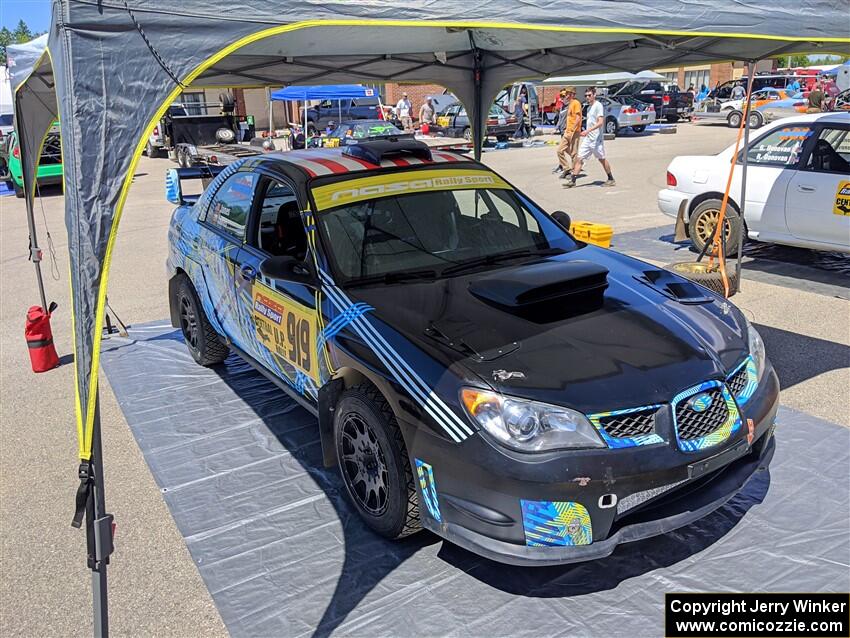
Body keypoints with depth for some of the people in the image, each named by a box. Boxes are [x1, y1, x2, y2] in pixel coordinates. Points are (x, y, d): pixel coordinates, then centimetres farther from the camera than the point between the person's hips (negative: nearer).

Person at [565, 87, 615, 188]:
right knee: (579, 158, -1)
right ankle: (572, 181, -2)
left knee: (602, 159, 4)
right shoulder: (589, 107, 15)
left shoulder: (598, 106, -11)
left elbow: (600, 122, -21)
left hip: (596, 139, -8)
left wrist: (588, 131, -29)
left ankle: (611, 180, 17)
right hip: (587, 138, 8)